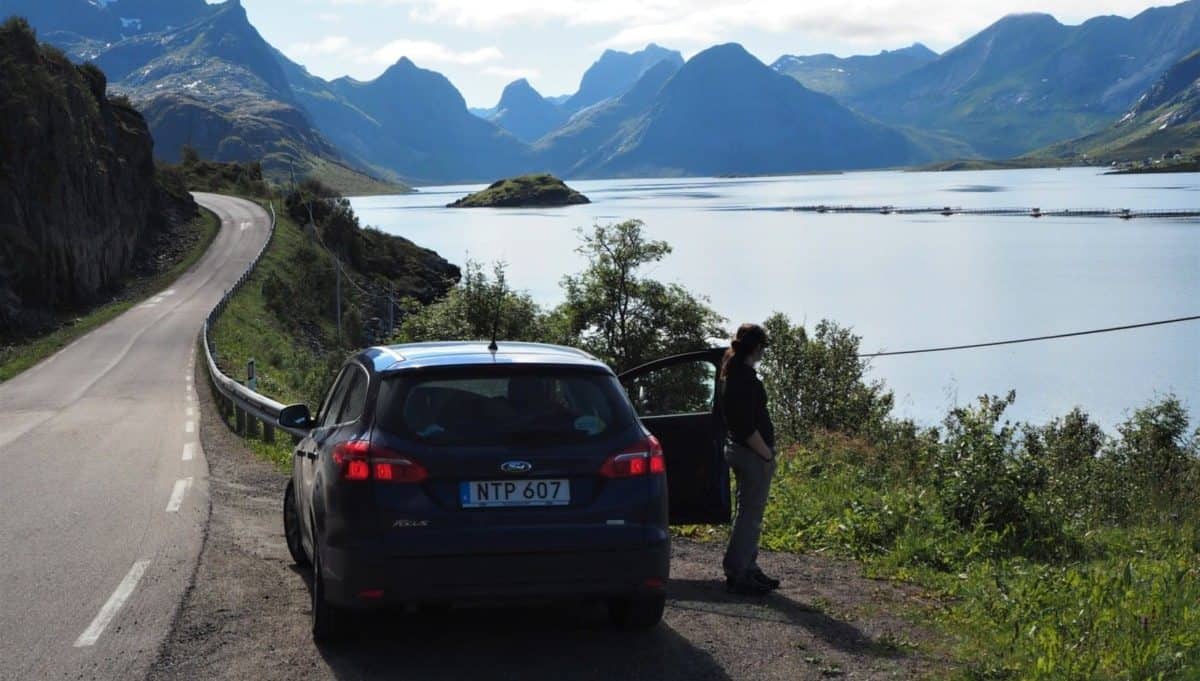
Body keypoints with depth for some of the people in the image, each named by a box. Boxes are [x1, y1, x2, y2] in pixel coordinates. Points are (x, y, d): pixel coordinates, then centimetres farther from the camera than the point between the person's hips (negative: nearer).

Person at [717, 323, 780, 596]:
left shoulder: (730, 374, 12)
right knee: (750, 514, -4)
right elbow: (747, 427, -23)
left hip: (737, 449, 10)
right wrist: (768, 455, -15)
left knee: (749, 513, 17)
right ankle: (737, 575, 0)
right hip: (752, 452, -10)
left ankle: (749, 568, 25)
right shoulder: (746, 379, -19)